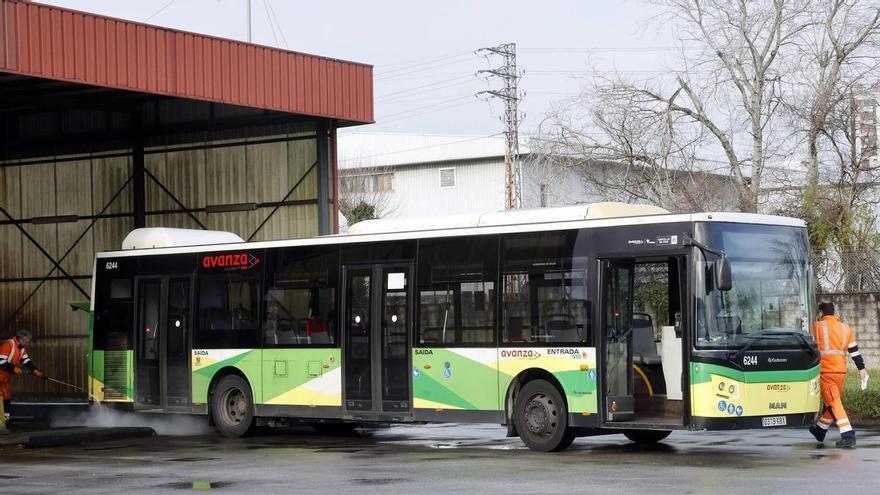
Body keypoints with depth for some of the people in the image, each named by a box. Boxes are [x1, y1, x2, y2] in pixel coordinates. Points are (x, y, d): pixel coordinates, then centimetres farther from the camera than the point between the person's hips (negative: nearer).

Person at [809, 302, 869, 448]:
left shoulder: (817, 326, -3)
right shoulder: (845, 327, 12)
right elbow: (854, 350, 13)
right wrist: (861, 368, 18)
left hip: (826, 370, -6)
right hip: (841, 370, 6)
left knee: (834, 404, -7)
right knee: (832, 402, 19)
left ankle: (848, 436, -16)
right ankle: (820, 431, 36)